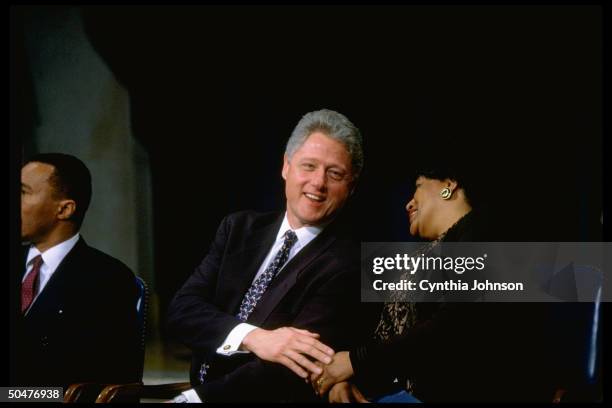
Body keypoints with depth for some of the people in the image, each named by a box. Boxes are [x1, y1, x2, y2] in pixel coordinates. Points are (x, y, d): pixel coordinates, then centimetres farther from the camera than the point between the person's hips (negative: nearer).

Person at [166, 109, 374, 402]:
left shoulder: (347, 264, -9)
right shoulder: (239, 228, 8)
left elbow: (291, 369, -17)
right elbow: (181, 310, -2)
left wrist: (194, 398, -23)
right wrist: (251, 337, -19)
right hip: (199, 389, 4)